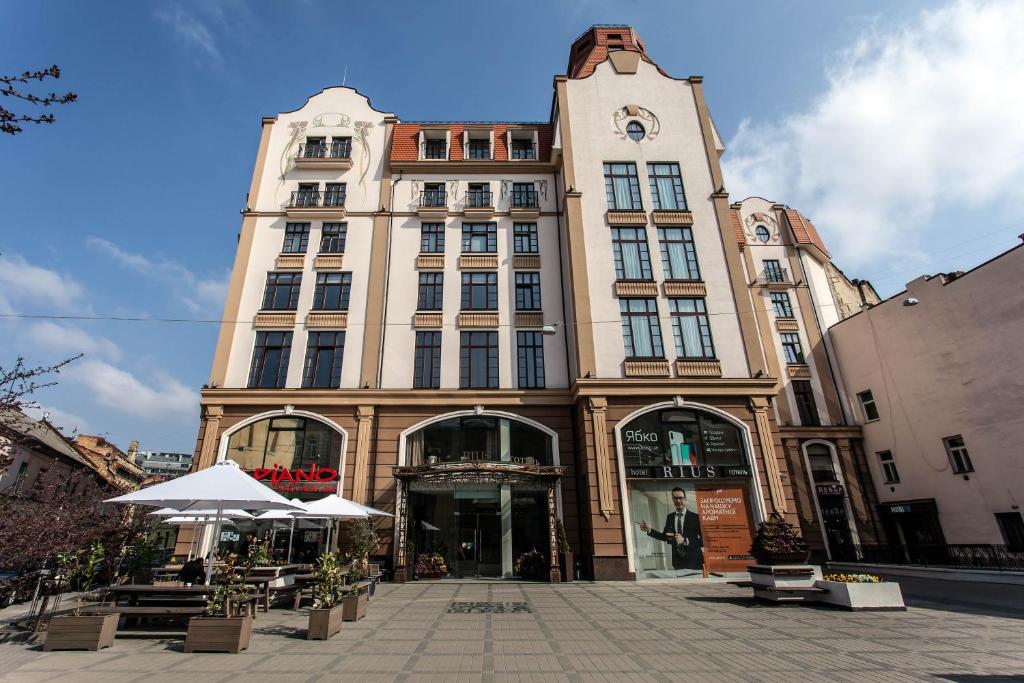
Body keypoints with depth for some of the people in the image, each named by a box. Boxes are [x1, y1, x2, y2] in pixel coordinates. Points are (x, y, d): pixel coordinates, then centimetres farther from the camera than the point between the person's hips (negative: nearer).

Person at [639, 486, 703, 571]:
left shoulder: (695, 517, -8)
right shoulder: (669, 517, 6)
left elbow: (703, 540, -11)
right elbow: (665, 536, 14)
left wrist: (685, 540, -23)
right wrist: (649, 530, 2)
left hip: (694, 561, -3)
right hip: (677, 561, 3)